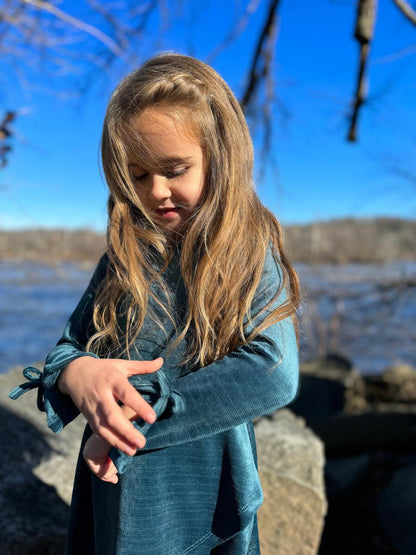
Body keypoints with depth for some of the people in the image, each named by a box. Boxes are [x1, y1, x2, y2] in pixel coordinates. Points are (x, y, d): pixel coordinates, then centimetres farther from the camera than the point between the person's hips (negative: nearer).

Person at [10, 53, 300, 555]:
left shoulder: (250, 255, -13)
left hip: (201, 497, -3)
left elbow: (273, 374, -25)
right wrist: (75, 373, -21)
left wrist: (141, 416, -24)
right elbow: (68, 344, 3)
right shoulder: (125, 255, 0)